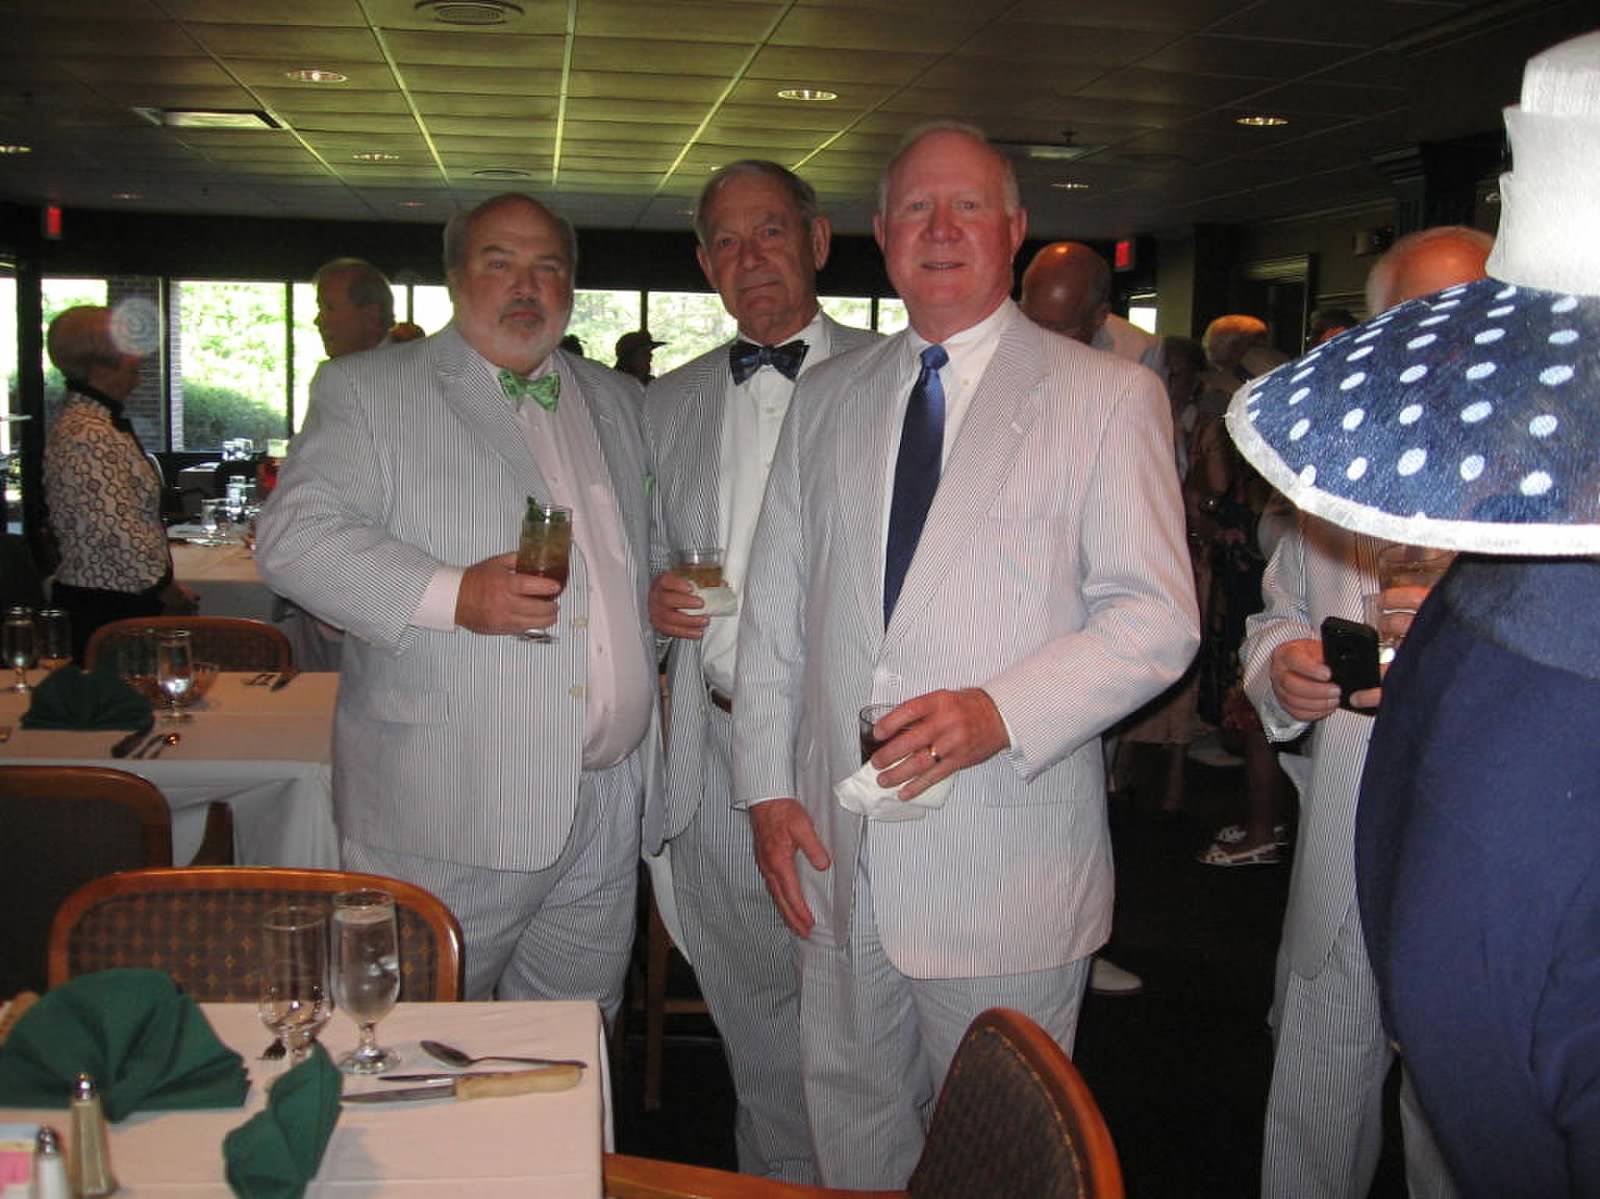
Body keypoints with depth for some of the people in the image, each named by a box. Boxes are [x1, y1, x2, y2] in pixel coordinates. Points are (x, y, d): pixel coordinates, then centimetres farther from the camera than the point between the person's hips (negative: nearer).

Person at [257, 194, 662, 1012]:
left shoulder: (616, 402, 18)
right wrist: (451, 595, -22)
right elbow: (294, 537, -10)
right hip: (442, 819, -4)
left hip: (606, 815, 5)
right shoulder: (366, 390, 1)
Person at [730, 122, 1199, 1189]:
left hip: (1008, 865, -4)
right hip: (838, 859, 4)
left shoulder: (1108, 396, -2)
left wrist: (1000, 712, -21)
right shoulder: (827, 400, 11)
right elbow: (774, 609, 12)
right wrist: (768, 789, 5)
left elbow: (1156, 618, -8)